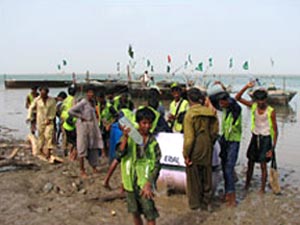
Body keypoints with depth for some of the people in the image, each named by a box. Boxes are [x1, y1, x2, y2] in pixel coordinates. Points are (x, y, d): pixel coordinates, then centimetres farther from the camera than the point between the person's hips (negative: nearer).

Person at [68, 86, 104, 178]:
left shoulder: (93, 101, 10)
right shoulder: (83, 102, -14)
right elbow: (70, 111, -19)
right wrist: (81, 117, -14)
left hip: (92, 126, 8)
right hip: (83, 126, -8)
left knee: (93, 147, 13)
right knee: (83, 148, -3)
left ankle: (94, 167, 26)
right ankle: (82, 170, 4)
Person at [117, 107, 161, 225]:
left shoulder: (153, 142, -2)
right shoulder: (130, 135, -2)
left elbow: (156, 165, -3)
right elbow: (120, 153, -15)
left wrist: (149, 184, -12)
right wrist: (125, 137, -28)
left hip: (144, 181, -1)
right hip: (130, 181, 1)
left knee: (149, 213, -7)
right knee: (135, 212, 14)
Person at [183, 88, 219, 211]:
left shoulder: (190, 114, -17)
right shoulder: (209, 112, -2)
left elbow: (189, 137, -18)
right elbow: (214, 130, 5)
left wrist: (186, 154, -11)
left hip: (195, 149, -5)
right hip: (207, 147, 5)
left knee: (194, 176, 11)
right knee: (206, 175, 18)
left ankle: (195, 203, 22)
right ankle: (206, 202, 28)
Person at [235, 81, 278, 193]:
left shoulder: (271, 111, -14)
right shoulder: (253, 106, -4)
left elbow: (275, 130, -10)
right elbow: (238, 98, -9)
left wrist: (272, 148, -13)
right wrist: (246, 87, -22)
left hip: (265, 139, -4)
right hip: (255, 137, 4)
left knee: (263, 165, -1)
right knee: (250, 162, 10)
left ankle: (262, 189, 12)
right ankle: (246, 186, 24)